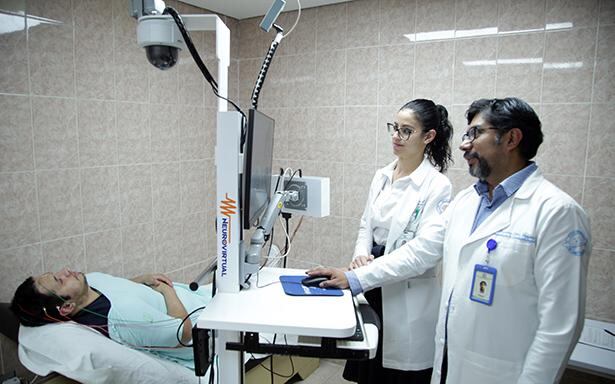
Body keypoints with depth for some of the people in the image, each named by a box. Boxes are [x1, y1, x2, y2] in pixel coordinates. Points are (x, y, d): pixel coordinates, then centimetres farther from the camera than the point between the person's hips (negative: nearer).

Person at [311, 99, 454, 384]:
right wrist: (361, 254, -10)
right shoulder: (382, 176, 7)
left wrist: (355, 278, -27)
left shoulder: (437, 186, -14)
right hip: (373, 289, 6)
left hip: (408, 299, -5)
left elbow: (425, 248, -22)